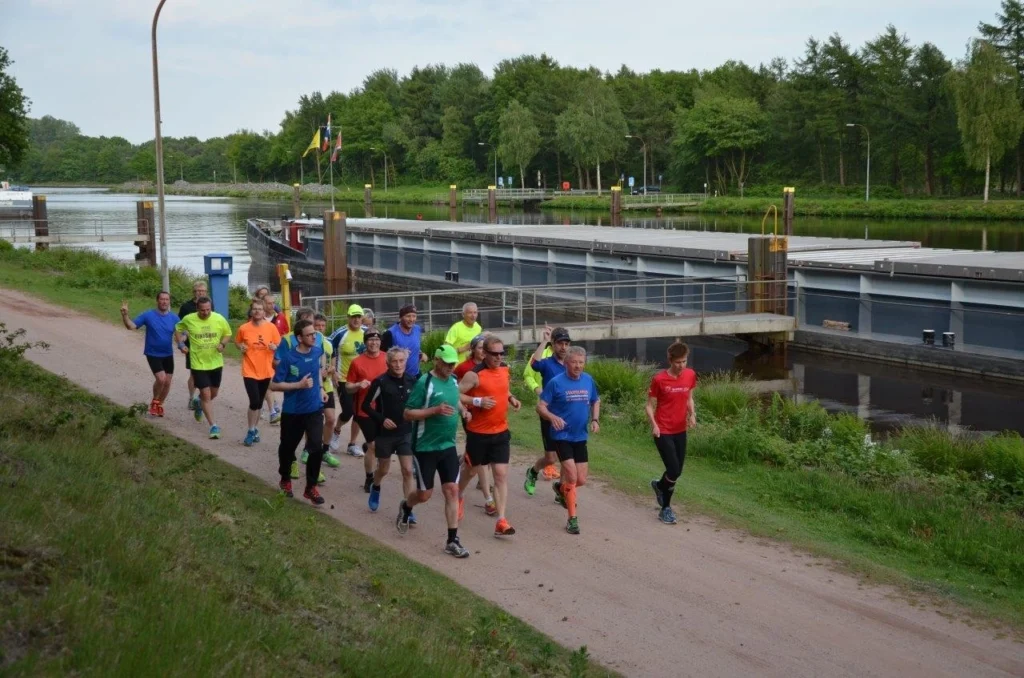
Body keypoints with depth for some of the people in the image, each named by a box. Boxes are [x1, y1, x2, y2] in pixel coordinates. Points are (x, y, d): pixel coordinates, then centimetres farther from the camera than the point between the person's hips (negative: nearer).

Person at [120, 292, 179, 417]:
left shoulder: (174, 318, -4)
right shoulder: (148, 315, -11)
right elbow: (131, 326, -12)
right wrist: (125, 315, -30)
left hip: (168, 355, 4)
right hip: (153, 354, -4)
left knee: (167, 382, 7)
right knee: (161, 378, -18)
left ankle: (159, 404, 31)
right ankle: (154, 402, 8)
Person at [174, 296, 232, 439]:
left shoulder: (219, 319, -10)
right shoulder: (188, 319, -11)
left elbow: (228, 334, 4)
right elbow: (177, 329, 9)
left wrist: (222, 344, -15)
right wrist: (181, 344, -4)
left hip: (216, 363, 2)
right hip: (198, 364, -2)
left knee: (213, 393, 18)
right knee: (206, 394, -5)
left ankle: (200, 405, 52)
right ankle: (213, 426, 0)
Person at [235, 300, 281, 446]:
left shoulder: (271, 327, -5)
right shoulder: (244, 328, -7)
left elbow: (279, 345, 4)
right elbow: (237, 342, 10)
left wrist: (275, 347, -18)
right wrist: (241, 347, -11)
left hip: (266, 371, 2)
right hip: (250, 371, -2)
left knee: (260, 402, 14)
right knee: (254, 401, -11)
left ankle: (255, 429, 31)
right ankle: (251, 432, 5)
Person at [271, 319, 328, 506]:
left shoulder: (317, 352, -6)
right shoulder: (288, 358, -19)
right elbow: (274, 385, -16)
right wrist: (299, 385, -24)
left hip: (314, 409, 2)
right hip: (292, 411, -2)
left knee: (316, 447, -9)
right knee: (287, 447, 15)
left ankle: (311, 487, 6)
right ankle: (285, 480, 42)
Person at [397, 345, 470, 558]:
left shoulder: (453, 382, 5)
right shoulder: (424, 383, -17)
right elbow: (408, 413, -18)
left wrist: (462, 409, 4)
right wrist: (436, 410, -28)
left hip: (448, 446, 6)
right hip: (425, 448, -5)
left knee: (452, 490, -1)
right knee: (425, 494, 6)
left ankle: (452, 541, 4)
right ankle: (405, 508, 41)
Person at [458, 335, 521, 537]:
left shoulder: (505, 369, 4)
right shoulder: (474, 374, -17)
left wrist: (511, 398, 4)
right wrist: (477, 401, -27)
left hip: (501, 432, 4)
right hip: (478, 433, -4)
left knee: (501, 475, -4)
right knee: (471, 469, 16)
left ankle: (501, 521, -5)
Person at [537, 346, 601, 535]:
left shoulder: (588, 381, 2)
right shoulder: (556, 382, -12)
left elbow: (596, 401, 17)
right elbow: (540, 406, -10)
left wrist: (595, 420, 0)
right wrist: (553, 417, -29)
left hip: (580, 437, 5)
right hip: (562, 436, -5)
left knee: (581, 480, 8)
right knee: (572, 476, -13)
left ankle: (561, 488, 42)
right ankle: (572, 519, 0)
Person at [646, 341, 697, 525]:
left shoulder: (690, 375, -1)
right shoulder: (659, 379, -14)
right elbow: (650, 405, -6)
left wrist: (692, 414, -5)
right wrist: (654, 425, -20)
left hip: (680, 430, 5)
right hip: (663, 431, -5)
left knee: (677, 471, 12)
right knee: (674, 471, -9)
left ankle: (659, 485, 46)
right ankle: (666, 509, 12)